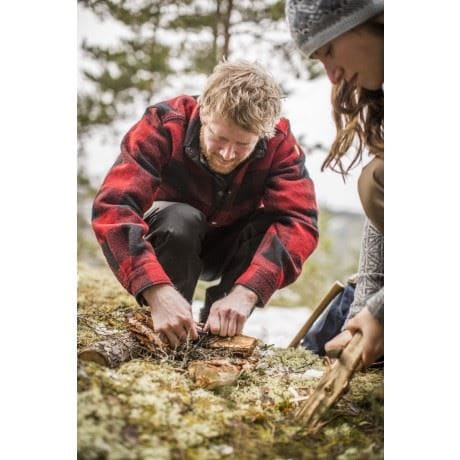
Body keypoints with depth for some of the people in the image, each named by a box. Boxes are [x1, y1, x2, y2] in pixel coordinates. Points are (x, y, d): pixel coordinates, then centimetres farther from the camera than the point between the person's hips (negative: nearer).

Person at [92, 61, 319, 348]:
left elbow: (299, 221, -35)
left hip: (225, 250, 2)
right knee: (181, 219, -35)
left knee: (274, 226, -28)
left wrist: (245, 292, -50)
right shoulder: (164, 125, -31)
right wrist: (158, 290, -56)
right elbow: (112, 207, -42)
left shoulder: (280, 143, -25)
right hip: (166, 240, -2)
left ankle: (215, 327, -12)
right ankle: (168, 331, -16)